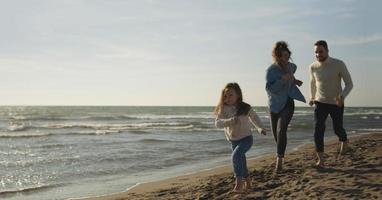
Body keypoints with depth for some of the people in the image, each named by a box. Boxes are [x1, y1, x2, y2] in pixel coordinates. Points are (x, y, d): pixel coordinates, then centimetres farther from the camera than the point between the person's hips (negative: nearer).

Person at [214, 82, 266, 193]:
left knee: (236, 155, -26)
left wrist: (261, 128, 0)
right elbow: (217, 123, -20)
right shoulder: (223, 109, -9)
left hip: (246, 138, -4)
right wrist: (230, 121, -35)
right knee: (241, 161, 14)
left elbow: (254, 117, 8)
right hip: (233, 140, 4)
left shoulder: (246, 108, -10)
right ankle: (247, 180, 38)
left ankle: (239, 182, -20)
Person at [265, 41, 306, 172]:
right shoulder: (271, 70, -16)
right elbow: (269, 88, -25)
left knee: (281, 130, -19)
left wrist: (294, 80, 12)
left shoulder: (291, 66, 1)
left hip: (287, 104, 1)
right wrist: (283, 80, -33)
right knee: (276, 132, 12)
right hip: (275, 105, -1)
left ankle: (279, 159, -21)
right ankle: (280, 153, 41)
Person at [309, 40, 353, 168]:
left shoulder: (339, 64, -19)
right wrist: (312, 97, 14)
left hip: (336, 104, -1)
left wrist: (342, 97, -32)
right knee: (318, 130, -16)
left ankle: (344, 140, 52)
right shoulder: (313, 67, -9)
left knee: (338, 129, 15)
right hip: (320, 103, 1)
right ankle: (320, 160, -10)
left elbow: (349, 84, -15)